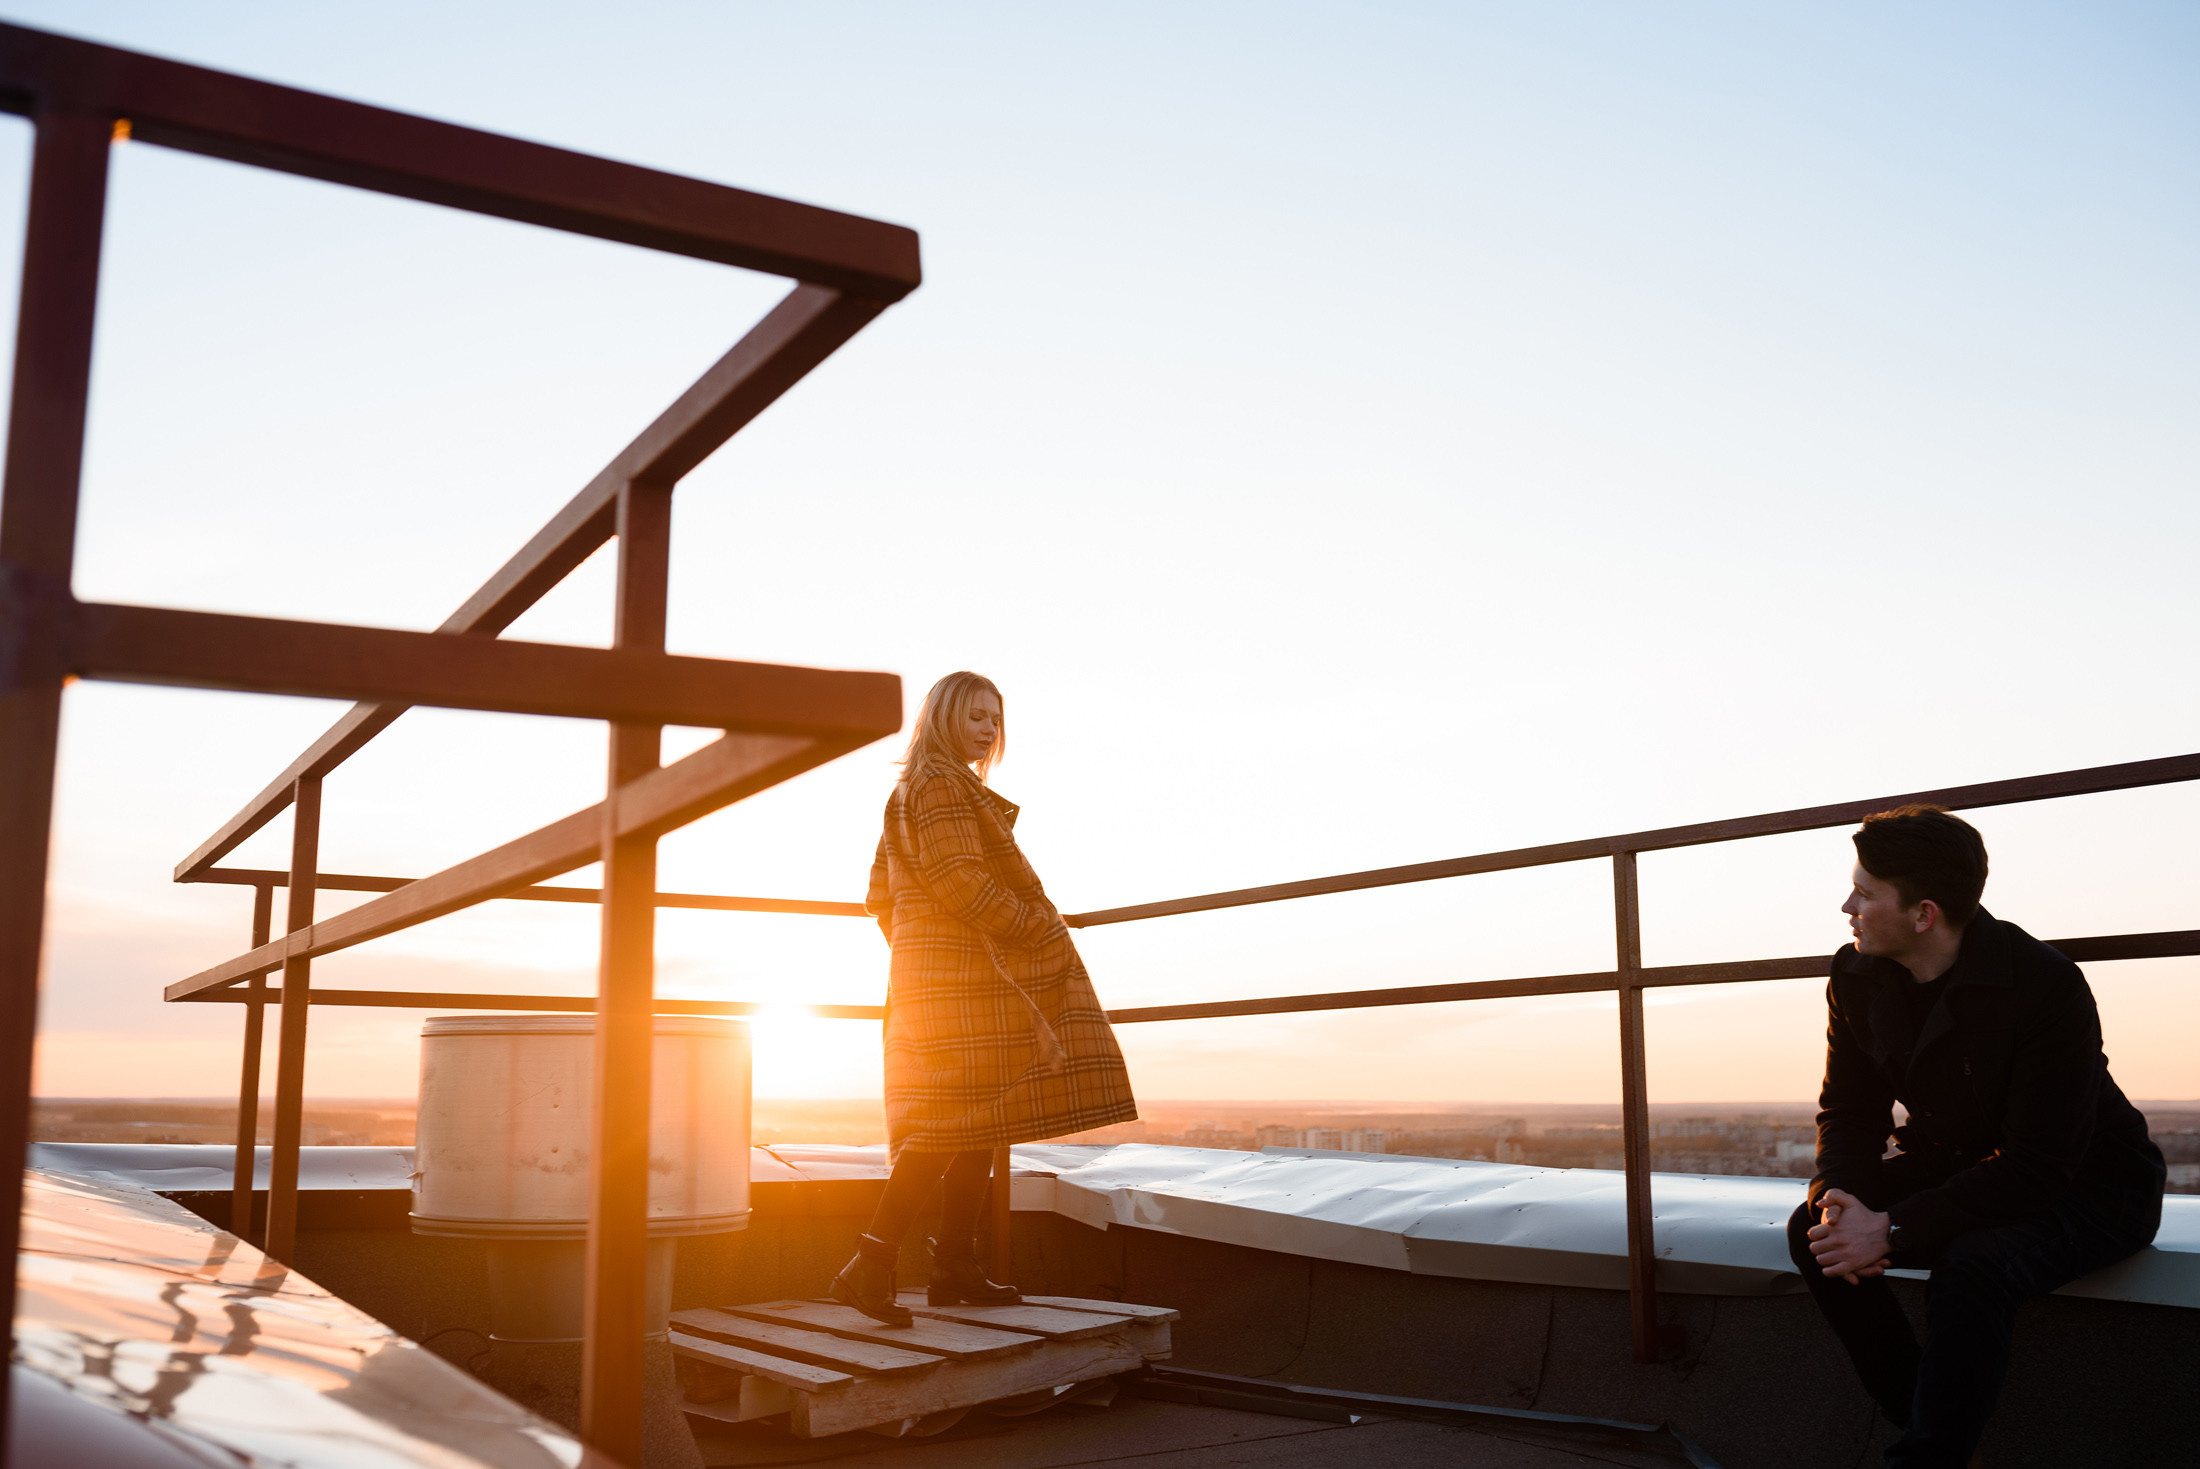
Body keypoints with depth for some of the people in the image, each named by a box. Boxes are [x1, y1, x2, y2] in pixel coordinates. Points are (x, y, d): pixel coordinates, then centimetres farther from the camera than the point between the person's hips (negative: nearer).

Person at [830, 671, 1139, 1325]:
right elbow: (962, 883, -19)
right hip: (964, 978, -10)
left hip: (937, 974, 10)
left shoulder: (909, 792, 22)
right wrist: (1039, 929, -11)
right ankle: (870, 1264, -18)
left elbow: (880, 896, 23)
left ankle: (955, 1267, 12)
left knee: (977, 1122, 10)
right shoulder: (942, 786, -9)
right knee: (957, 1120, -14)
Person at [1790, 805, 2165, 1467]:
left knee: (1972, 1264, -36)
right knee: (1813, 1230, -15)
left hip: (2088, 1186, -6)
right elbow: (1850, 1112, -1)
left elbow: (2039, 1164, -30)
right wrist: (1842, 1201, -25)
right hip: (1958, 1165, 7)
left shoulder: (2046, 985, -28)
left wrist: (1894, 1230, -35)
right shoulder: (1857, 977, -8)